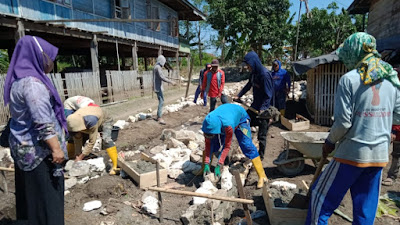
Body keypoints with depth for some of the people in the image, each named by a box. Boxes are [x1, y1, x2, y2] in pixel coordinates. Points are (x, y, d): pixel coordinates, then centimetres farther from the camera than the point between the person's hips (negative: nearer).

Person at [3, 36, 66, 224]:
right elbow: (43, 122, -25)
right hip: (38, 149, -10)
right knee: (46, 193, 2)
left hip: (25, 145, 10)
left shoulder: (20, 79, 11)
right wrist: (56, 148, -21)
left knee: (31, 191, 19)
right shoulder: (32, 82, -20)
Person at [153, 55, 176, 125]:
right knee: (161, 101, -11)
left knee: (161, 101, 14)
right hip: (158, 87, -10)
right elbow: (162, 77, -27)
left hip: (158, 87, 10)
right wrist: (171, 82, -29)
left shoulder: (156, 67, 16)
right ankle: (160, 118, -10)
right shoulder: (158, 67, -15)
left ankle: (158, 116, 20)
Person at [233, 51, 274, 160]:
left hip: (263, 109, -9)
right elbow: (249, 85, 21)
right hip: (255, 106, 9)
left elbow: (268, 95, -22)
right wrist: (238, 96, 21)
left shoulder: (265, 74, -22)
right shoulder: (254, 73, 4)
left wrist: (262, 108, -30)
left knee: (262, 134, 4)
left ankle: (261, 155, 22)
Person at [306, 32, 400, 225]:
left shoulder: (349, 79, -12)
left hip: (352, 152, -6)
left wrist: (329, 142, 0)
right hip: (380, 154, 6)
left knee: (322, 196, 9)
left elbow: (343, 122, -16)